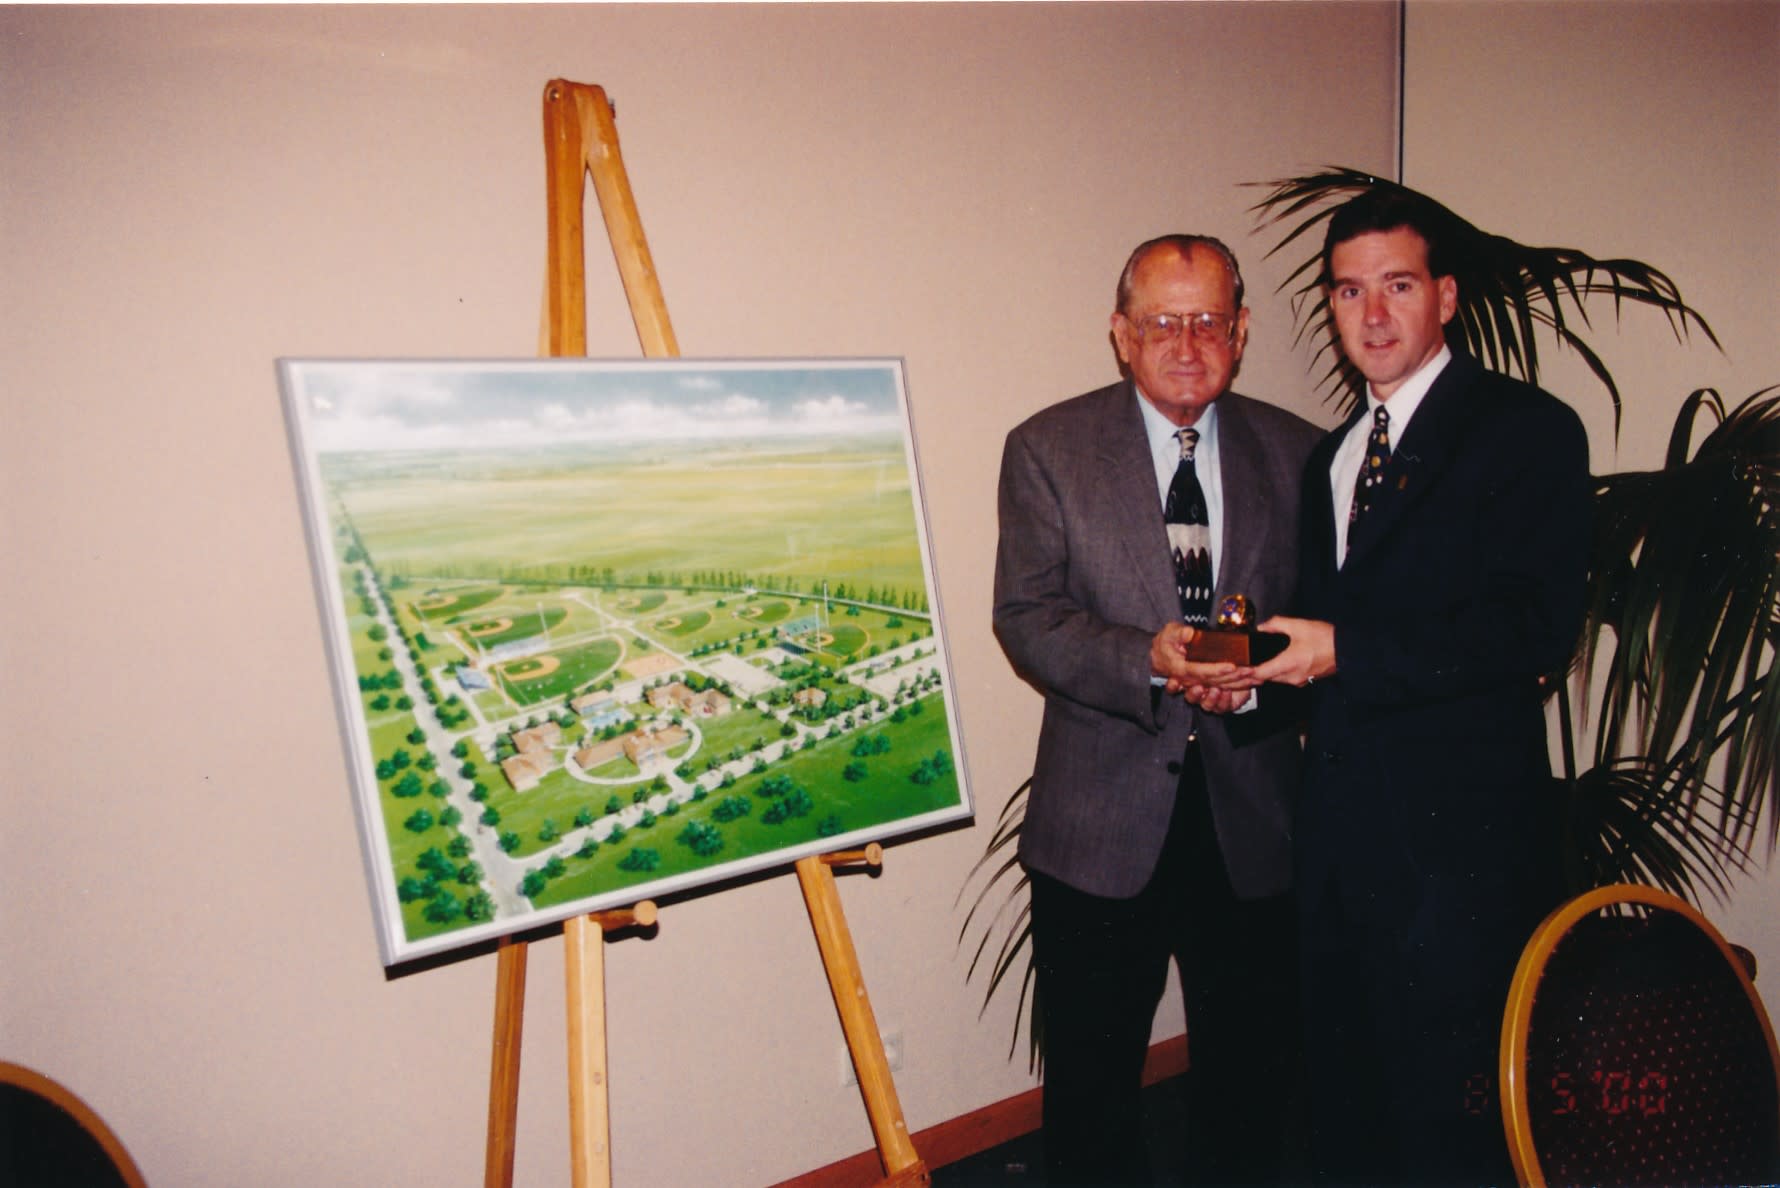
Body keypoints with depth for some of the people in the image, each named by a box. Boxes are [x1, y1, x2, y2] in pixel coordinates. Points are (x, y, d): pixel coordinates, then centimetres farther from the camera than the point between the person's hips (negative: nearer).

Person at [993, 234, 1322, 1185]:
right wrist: (1148, 658, -24)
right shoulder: (1047, 448, -1)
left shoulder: (1294, 452, 6)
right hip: (1101, 819, -2)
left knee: (1253, 1065, 17)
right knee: (1091, 1075, 10)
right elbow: (1027, 616, -9)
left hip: (1253, 811, 3)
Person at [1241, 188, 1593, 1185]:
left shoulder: (1526, 429, -6)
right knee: (1347, 1095, 18)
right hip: (1343, 828, 7)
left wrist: (1345, 651, -21)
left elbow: (1536, 628, -17)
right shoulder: (1332, 456, 17)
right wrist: (1257, 667, 1)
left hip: (1460, 837, -7)